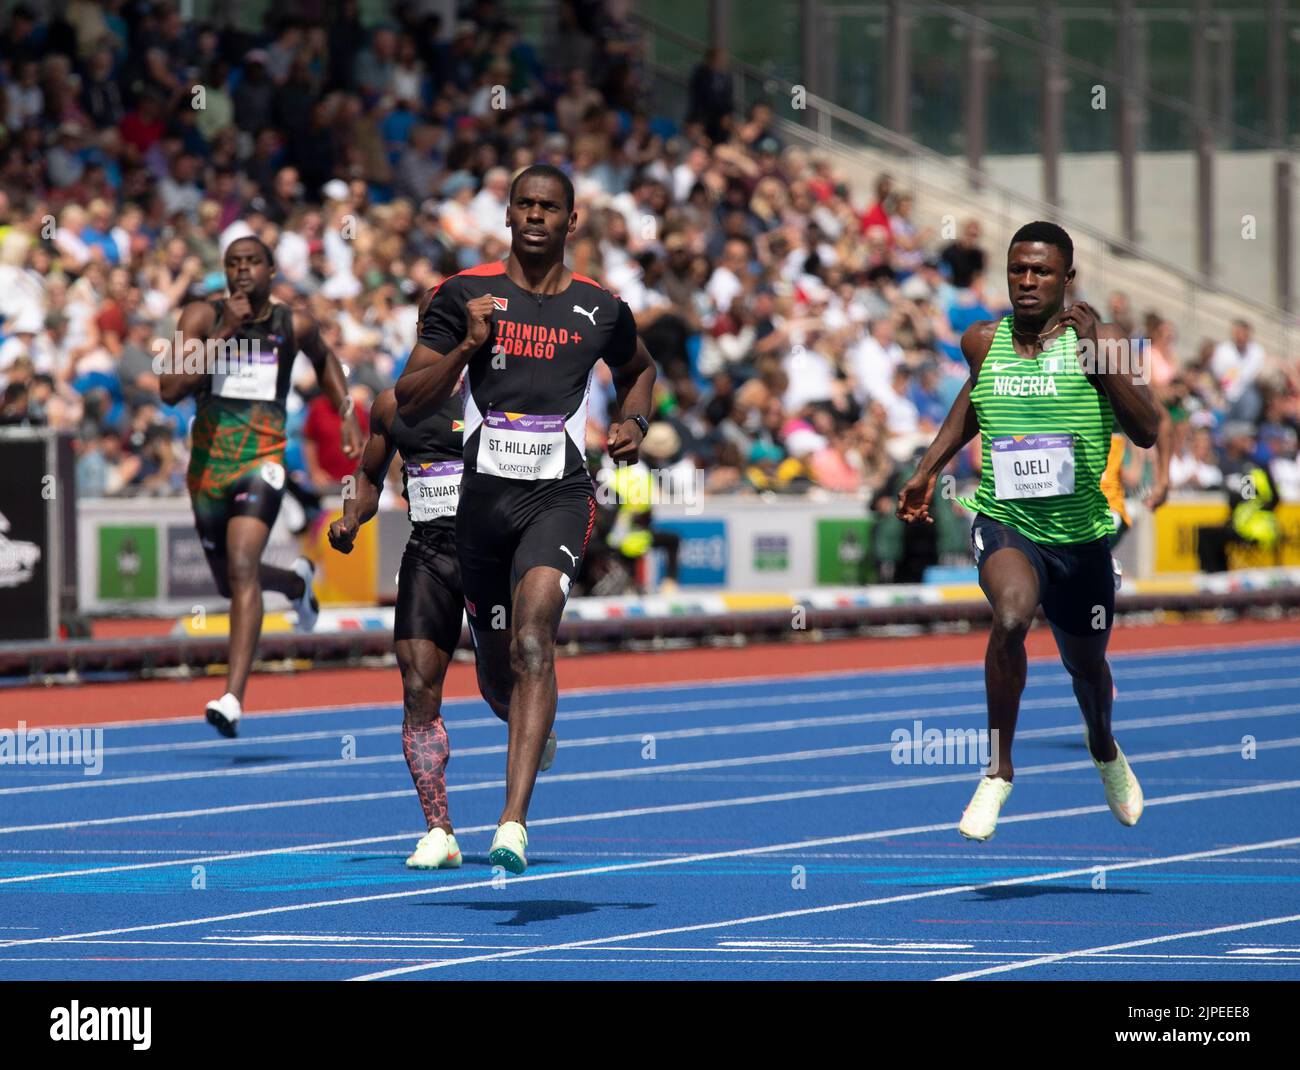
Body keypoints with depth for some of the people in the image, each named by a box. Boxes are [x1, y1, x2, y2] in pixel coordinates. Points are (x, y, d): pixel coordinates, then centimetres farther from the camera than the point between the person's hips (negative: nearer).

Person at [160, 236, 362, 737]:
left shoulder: (293, 325, 2)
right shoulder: (202, 316, -4)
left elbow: (323, 358, 27)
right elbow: (170, 388, -16)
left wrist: (347, 412, 14)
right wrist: (224, 332, -20)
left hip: (262, 460, -3)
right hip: (208, 465, 3)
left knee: (241, 567, -23)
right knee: (230, 582, 18)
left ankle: (233, 697, -30)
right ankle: (297, 581, 54)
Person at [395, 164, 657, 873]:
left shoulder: (600, 309, 7)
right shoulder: (466, 295, 4)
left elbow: (638, 368, 30)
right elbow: (409, 403, 1)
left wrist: (634, 422, 10)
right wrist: (467, 345, -13)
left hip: (559, 494, -2)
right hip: (484, 491, 2)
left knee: (533, 635, -24)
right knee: (497, 675, 10)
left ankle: (514, 821, -32)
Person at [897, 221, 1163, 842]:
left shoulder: (1098, 341, -9)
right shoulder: (982, 342, 1)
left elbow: (1148, 432, -20)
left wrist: (1099, 353, -28)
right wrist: (929, 470, 22)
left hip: (1080, 532, 0)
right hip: (1004, 521, 0)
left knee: (1087, 666, 19)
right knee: (1011, 617, -32)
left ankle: (1104, 750, 56)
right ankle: (999, 771, -17)